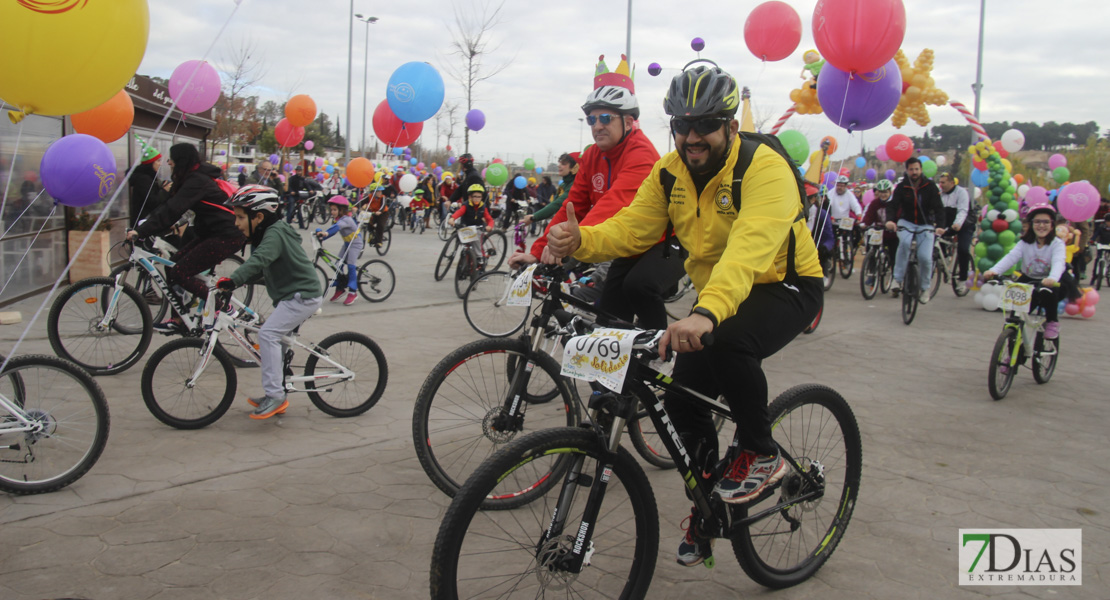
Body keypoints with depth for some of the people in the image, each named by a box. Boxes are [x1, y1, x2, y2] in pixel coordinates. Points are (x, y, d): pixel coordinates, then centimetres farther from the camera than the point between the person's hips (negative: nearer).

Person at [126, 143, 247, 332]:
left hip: (227, 237, -10)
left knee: (179, 272, -12)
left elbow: (171, 210, -25)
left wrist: (141, 231, -26)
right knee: (173, 265, 7)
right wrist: (144, 225, 8)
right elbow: (171, 207, 16)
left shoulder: (197, 181, -17)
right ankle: (177, 320, 12)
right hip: (213, 233, 10)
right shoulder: (195, 177, 14)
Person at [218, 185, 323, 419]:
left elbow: (259, 260, -34)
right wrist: (231, 282, 5)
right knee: (276, 339, 16)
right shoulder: (265, 233, 13)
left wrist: (232, 280, -45)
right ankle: (274, 394, 27)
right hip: (293, 295, 11)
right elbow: (258, 266, 17)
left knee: (268, 334, -20)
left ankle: (275, 395, -16)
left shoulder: (275, 233, -18)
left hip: (303, 296, -11)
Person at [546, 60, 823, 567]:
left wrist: (706, 314, -59)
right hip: (718, 297, 7)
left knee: (729, 344, -36)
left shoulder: (764, 168, -26)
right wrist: (580, 241, -32)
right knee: (682, 400, -1)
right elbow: (631, 229, -10)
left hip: (786, 287, -6)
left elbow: (750, 249, -42)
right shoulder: (669, 173, -4)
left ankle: (762, 453, -9)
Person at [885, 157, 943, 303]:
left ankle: (924, 287, 11)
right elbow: (893, 205, -15)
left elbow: (938, 208, -13)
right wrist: (890, 220, -37)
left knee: (925, 257, -15)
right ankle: (897, 279, -26)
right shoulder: (901, 187, -4)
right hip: (906, 223, 0)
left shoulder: (930, 186, -6)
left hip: (925, 225, 0)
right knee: (904, 242, -34)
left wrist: (939, 224, -32)